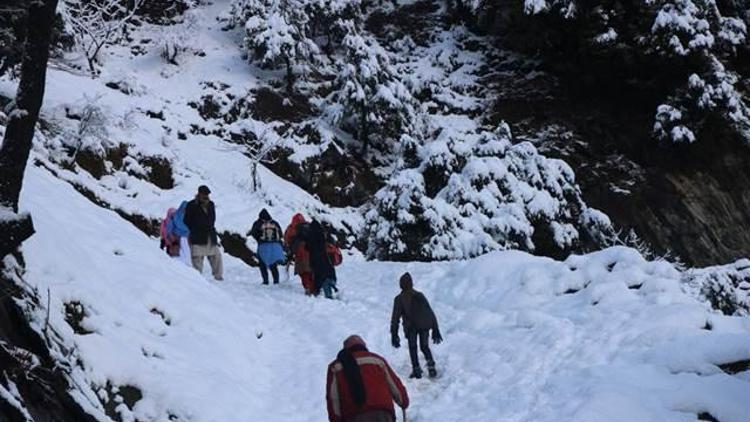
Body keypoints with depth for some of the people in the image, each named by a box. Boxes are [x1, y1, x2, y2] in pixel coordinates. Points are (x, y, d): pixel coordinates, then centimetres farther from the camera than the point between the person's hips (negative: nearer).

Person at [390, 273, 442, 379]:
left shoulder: (399, 299, 6)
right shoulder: (420, 295, 15)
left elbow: (395, 317, 2)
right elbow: (430, 313, 14)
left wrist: (394, 334, 5)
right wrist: (435, 329, 17)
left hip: (411, 327, -3)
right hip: (424, 325, 3)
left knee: (412, 348, 12)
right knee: (425, 347, 18)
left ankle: (416, 369, 0)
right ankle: (431, 366, 0)